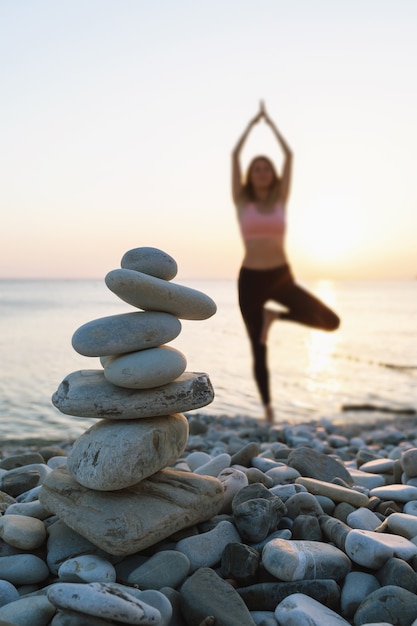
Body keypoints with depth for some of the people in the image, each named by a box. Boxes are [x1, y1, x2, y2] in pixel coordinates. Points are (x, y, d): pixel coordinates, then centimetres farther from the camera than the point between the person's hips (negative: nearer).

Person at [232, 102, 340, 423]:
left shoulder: (281, 199, 8)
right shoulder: (242, 201, 5)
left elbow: (289, 155, 6)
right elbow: (235, 154, 0)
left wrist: (270, 122, 14)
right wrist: (253, 122, 10)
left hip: (282, 276, 2)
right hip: (250, 278, -1)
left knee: (330, 321, -14)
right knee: (258, 351, 4)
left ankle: (274, 316, 8)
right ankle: (267, 408, 21)